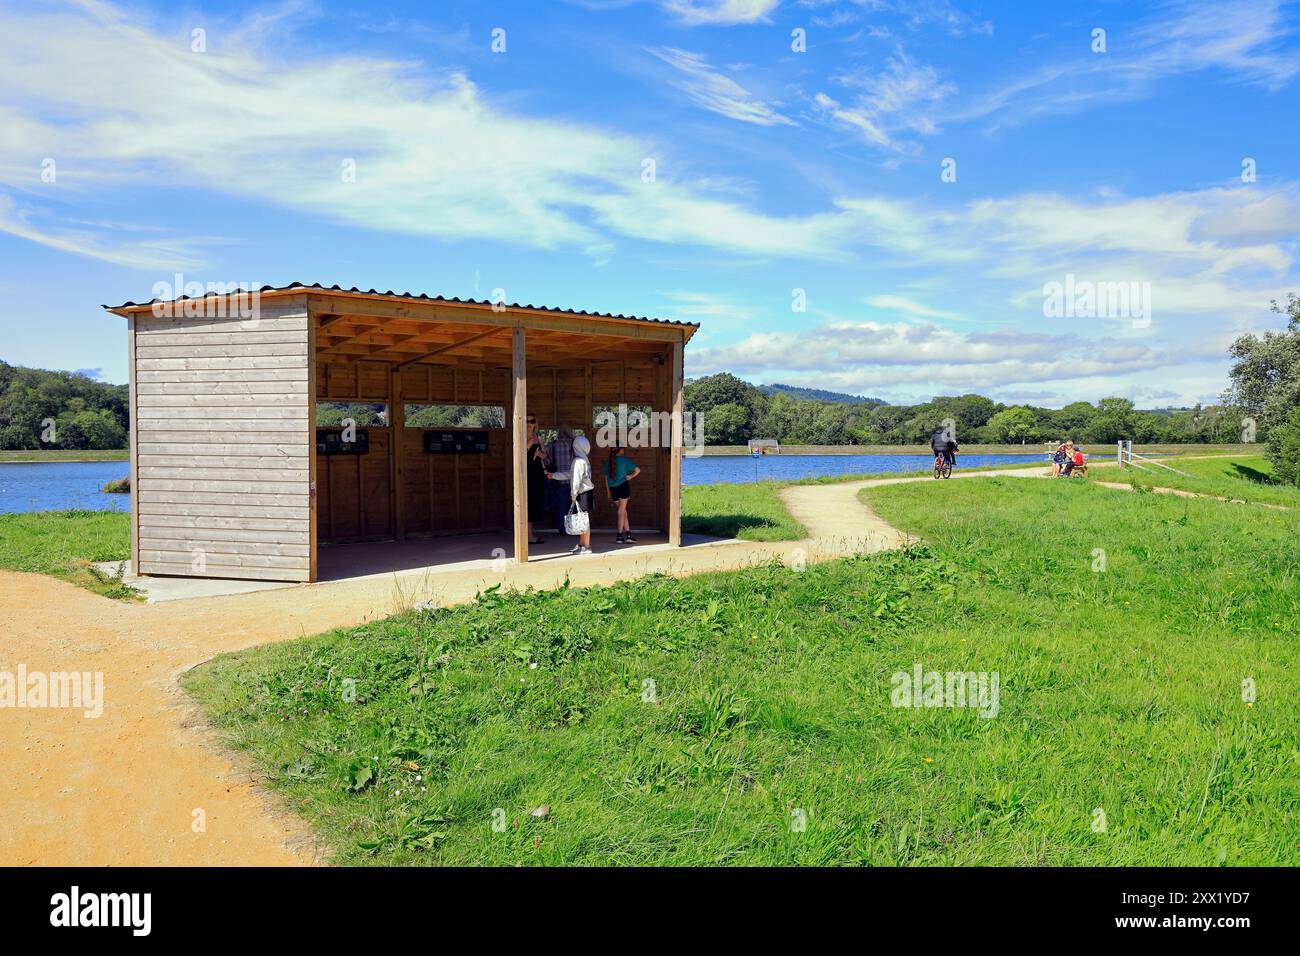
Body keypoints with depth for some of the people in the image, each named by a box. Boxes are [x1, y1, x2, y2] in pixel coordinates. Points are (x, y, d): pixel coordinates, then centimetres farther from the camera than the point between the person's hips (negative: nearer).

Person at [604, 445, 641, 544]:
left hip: (613, 488, 4)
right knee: (622, 511, 0)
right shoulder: (624, 459, -3)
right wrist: (631, 476, 3)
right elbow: (637, 470, -9)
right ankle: (620, 535, 1)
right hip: (623, 486, -4)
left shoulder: (608, 462, 9)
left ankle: (628, 533, 8)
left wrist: (608, 492, 17)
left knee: (623, 511, 12)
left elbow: (606, 478, 12)